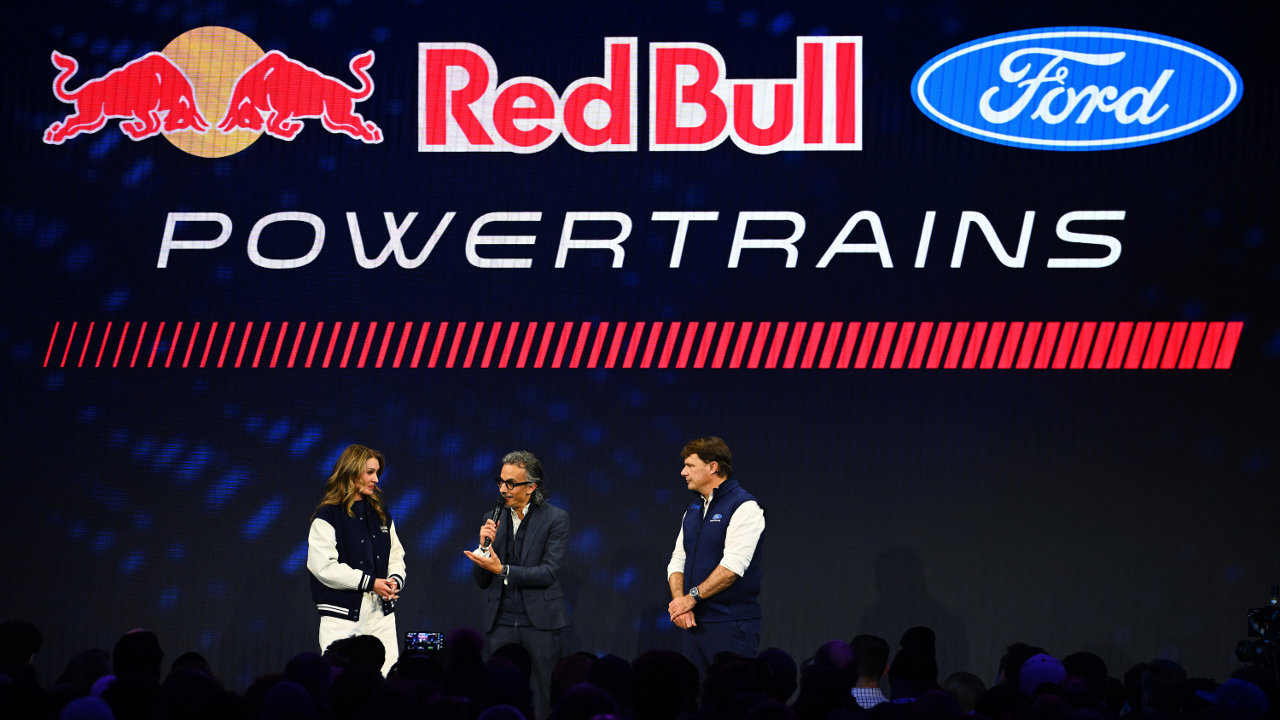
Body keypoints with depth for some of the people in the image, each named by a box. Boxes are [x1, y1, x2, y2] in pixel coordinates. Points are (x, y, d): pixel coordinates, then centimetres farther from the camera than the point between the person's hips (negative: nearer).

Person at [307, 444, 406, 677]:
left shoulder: (381, 514, 16)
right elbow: (323, 566, -13)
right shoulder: (328, 516, -4)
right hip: (343, 614, -5)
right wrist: (370, 583, -13)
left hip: (381, 613, 6)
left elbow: (396, 556, 20)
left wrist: (395, 581, -3)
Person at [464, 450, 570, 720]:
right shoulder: (494, 519, 11)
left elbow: (548, 573, -11)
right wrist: (485, 546, -6)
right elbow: (482, 582, 11)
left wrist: (502, 570, -18)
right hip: (501, 624, 4)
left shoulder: (555, 518, -1)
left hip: (540, 622, -4)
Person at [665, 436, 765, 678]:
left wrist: (692, 597, -14)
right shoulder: (693, 510, 18)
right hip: (695, 622, 8)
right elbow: (677, 562, 15)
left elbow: (732, 566, -16)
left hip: (731, 624, -8)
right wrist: (679, 600, -4)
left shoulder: (744, 507, -8)